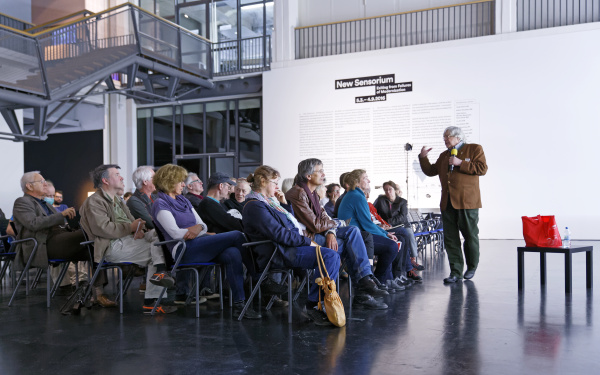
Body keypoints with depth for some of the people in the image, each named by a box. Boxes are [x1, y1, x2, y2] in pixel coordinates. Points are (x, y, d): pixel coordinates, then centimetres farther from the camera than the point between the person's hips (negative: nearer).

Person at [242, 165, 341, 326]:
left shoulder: (268, 201, 21)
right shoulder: (255, 206, -11)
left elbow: (290, 222, 30)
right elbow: (279, 234, -20)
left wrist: (284, 203, 15)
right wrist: (307, 241, -15)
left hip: (291, 247, 11)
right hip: (282, 253, -11)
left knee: (332, 256, 2)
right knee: (330, 256, -23)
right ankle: (313, 306, -20)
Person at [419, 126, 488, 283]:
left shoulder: (474, 149, 5)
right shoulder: (444, 155, 21)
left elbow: (482, 168, -7)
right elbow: (430, 171, 23)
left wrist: (460, 163, -11)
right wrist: (423, 157, 10)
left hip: (467, 202, -5)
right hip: (447, 203, 5)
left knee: (470, 236, 5)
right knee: (450, 239, 2)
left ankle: (471, 268, 24)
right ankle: (456, 272, 7)